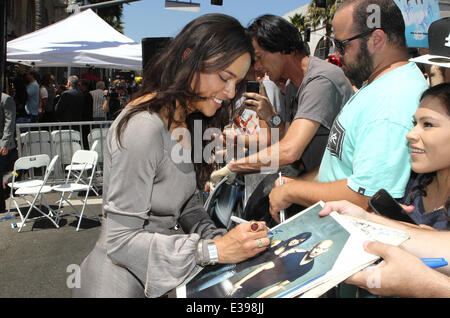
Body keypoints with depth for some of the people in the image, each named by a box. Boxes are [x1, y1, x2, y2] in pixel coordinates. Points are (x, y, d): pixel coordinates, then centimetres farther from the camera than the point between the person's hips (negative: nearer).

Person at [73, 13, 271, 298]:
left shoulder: (183, 124, 5)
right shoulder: (143, 128, -25)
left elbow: (188, 206, 5)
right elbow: (120, 240, -24)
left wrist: (223, 239, -11)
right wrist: (214, 250, -26)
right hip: (122, 285, -8)